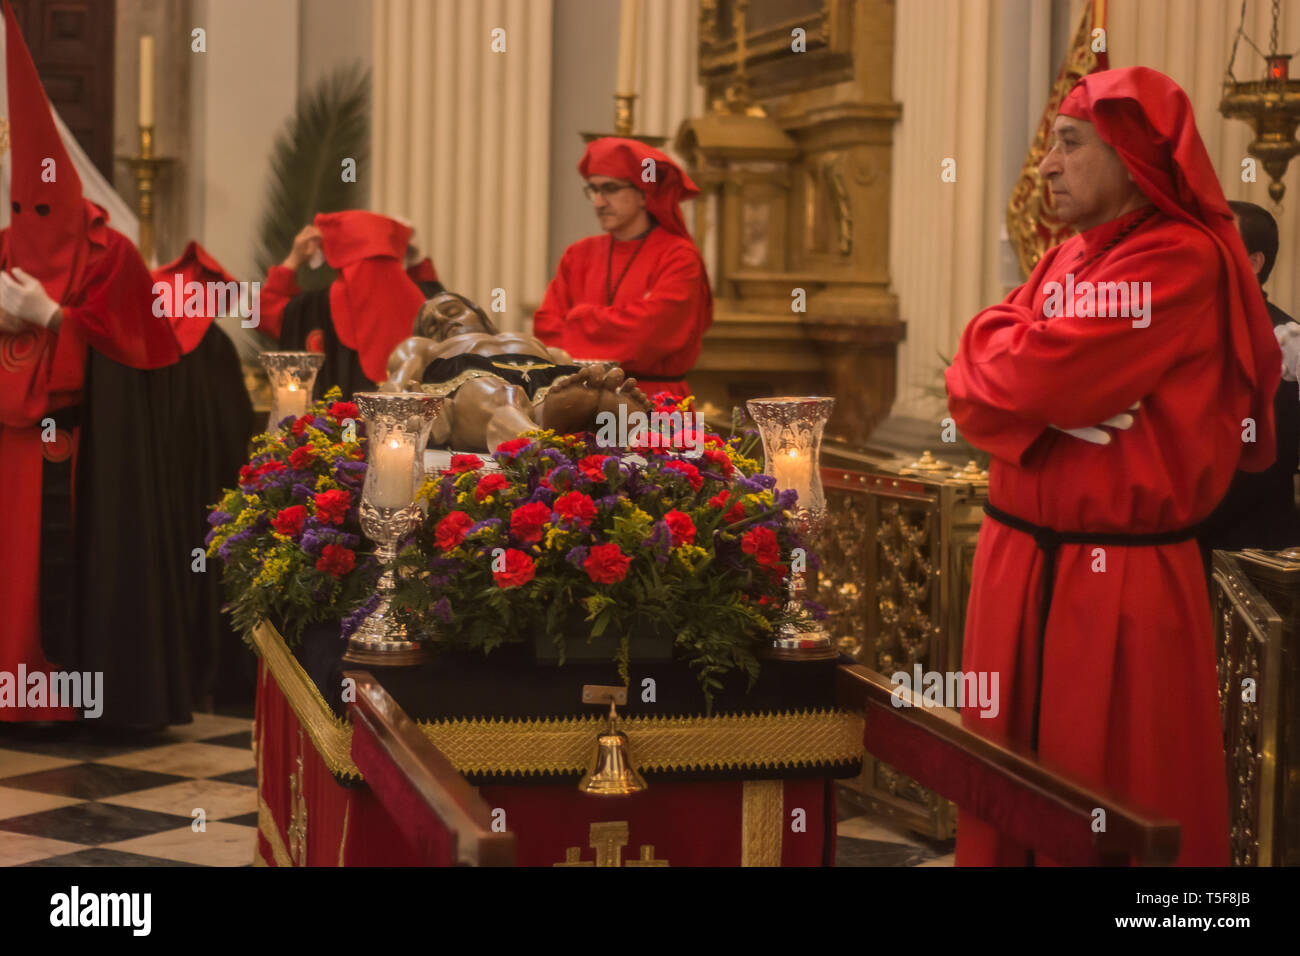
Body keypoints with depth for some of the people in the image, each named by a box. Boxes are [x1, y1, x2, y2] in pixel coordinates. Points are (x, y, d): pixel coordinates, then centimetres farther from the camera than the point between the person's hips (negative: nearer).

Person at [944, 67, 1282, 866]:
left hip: (1120, 579, -8)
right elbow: (974, 391, 5)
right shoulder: (1065, 261, 13)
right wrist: (1047, 410, -15)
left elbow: (1023, 374, -22)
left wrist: (997, 343, 0)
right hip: (1018, 560, 8)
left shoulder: (1183, 261, -14)